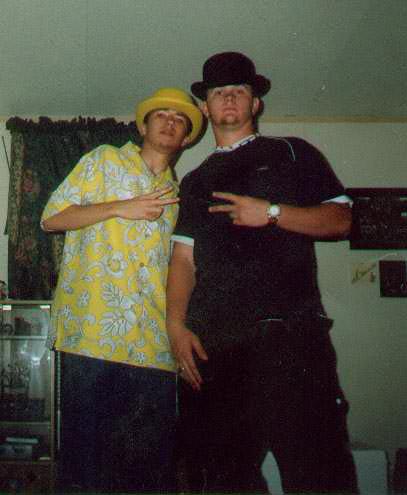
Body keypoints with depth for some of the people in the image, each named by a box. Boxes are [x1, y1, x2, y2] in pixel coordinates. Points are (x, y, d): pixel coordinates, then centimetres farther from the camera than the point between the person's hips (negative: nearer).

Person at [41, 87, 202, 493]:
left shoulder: (178, 195, 23)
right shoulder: (105, 160, 13)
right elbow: (51, 217, 4)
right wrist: (120, 208, -6)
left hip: (154, 346, 4)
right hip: (92, 333, -3)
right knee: (86, 455, -1)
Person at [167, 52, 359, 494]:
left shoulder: (292, 154, 16)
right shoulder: (195, 182, 24)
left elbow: (340, 220, 5)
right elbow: (184, 258, 14)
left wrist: (272, 212, -7)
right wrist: (176, 325, 1)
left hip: (289, 330, -3)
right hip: (211, 339, 4)